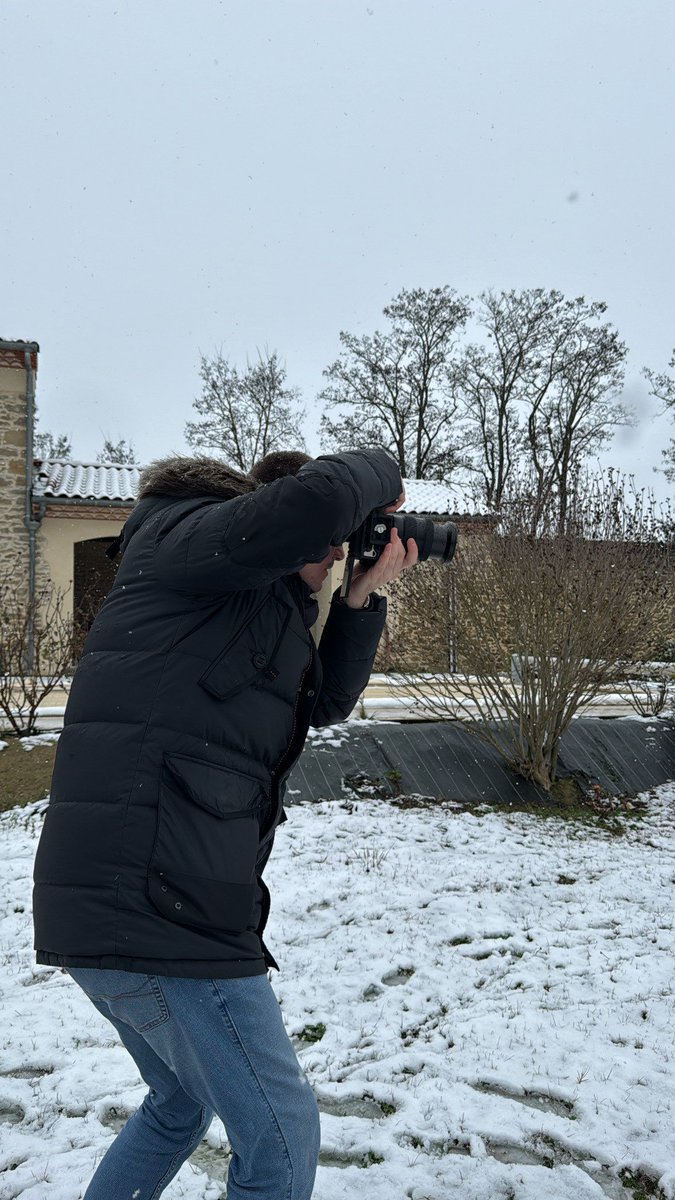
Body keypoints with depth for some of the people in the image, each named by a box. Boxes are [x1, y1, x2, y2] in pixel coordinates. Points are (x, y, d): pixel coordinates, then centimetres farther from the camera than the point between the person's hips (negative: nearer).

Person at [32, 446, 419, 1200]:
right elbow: (311, 502, -28)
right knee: (280, 1135, 2)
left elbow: (325, 702, 21)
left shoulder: (260, 601, 21)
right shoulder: (184, 538, -8)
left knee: (182, 1104, 29)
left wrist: (360, 599, 9)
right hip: (157, 906, -10)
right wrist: (380, 475, -7)